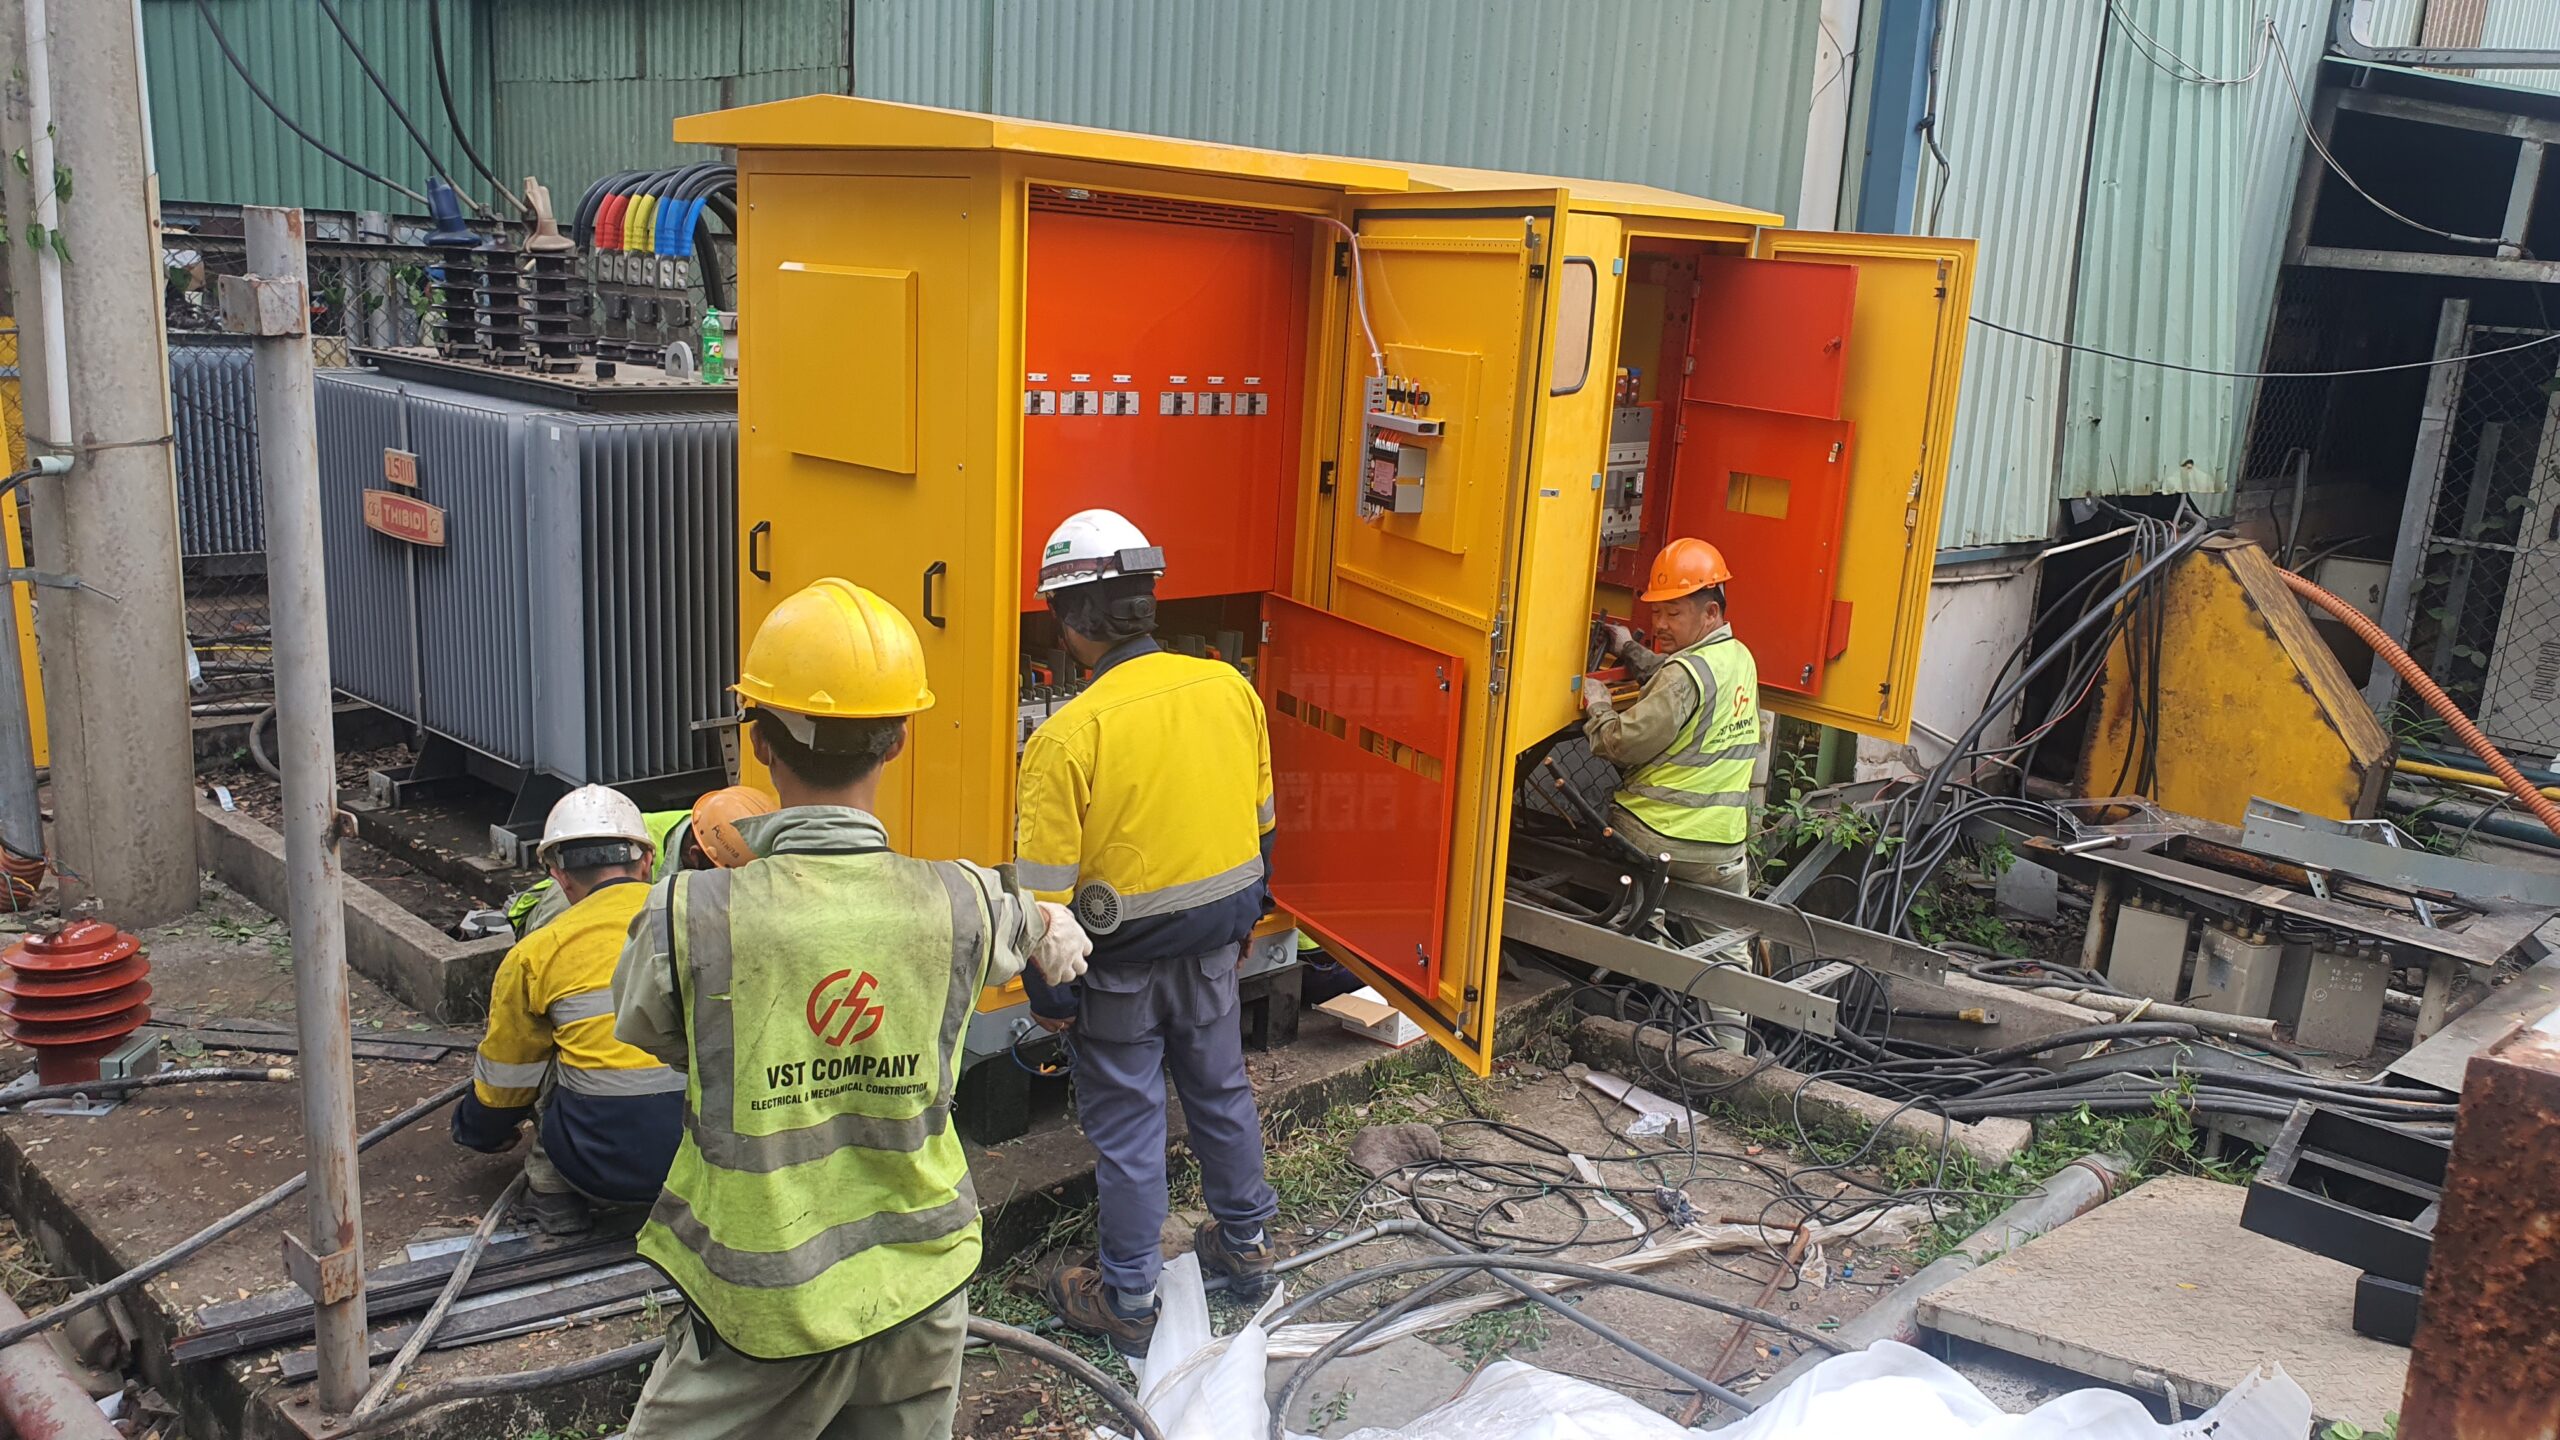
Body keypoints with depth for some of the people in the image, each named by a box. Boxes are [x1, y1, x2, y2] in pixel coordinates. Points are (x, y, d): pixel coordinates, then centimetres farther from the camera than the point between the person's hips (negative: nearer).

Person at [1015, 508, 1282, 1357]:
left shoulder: (1069, 736, -23)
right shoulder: (1230, 690, -7)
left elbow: (1046, 887, -19)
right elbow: (1260, 823, 6)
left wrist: (1047, 989, -6)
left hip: (1122, 962, -5)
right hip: (1214, 942, 5)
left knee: (1126, 1124, 9)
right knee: (1221, 1089, 23)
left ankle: (1128, 1302, 24)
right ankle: (1245, 1244, 41)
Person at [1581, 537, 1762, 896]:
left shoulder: (1688, 673, -18)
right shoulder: (1741, 658, 8)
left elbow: (1623, 744, -17)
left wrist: (1596, 705, 0)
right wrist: (1629, 650, 25)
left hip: (1658, 842, -8)